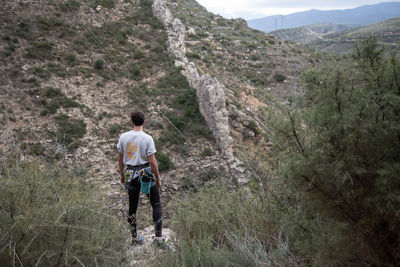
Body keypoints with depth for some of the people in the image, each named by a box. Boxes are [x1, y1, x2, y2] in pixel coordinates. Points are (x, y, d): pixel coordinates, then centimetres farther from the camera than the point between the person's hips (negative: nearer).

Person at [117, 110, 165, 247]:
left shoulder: (123, 137, -2)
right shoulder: (147, 138, -13)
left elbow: (120, 159, 5)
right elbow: (152, 161, -13)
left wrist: (122, 175, 19)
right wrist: (158, 178, -2)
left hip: (130, 175, 4)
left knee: (132, 206, 16)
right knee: (156, 204, 10)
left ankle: (135, 238, 26)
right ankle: (159, 237, 8)